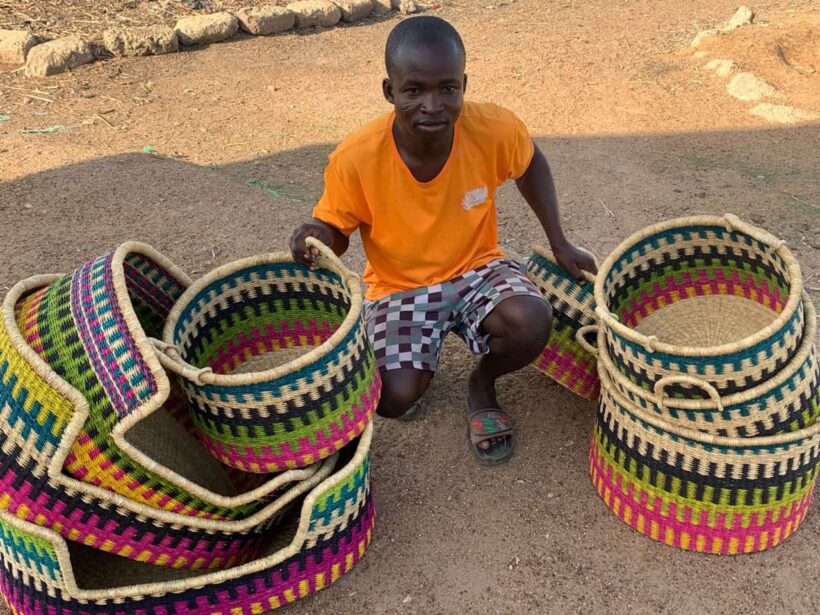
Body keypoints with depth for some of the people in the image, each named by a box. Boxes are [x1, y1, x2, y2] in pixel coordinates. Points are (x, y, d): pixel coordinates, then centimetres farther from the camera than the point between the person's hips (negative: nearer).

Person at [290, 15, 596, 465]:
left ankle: (482, 384, 7)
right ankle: (422, 359, 18)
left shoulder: (493, 129, -21)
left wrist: (559, 245, 3)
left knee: (532, 323, -29)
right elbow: (336, 231, -6)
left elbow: (530, 165, 4)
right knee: (395, 398, -23)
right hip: (398, 286, -1)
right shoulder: (356, 159, -25)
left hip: (476, 268, 2)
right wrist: (316, 237, -31)